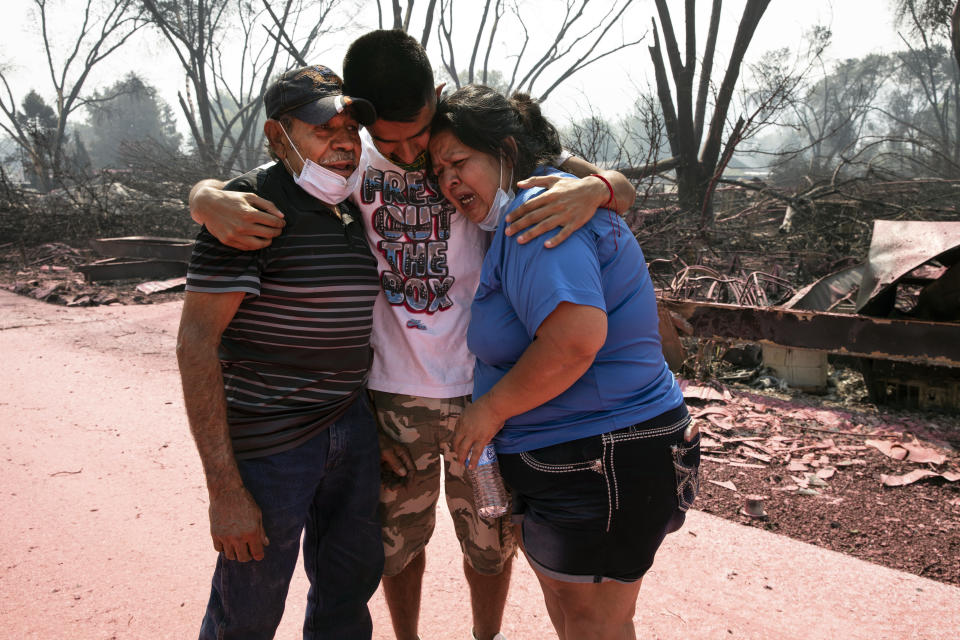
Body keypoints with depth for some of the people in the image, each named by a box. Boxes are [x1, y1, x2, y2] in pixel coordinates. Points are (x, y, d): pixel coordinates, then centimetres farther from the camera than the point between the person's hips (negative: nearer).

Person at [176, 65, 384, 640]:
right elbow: (196, 342, -18)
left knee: (351, 585, 20)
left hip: (352, 426, 7)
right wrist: (225, 491, -21)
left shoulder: (351, 213, 9)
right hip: (271, 443, -7)